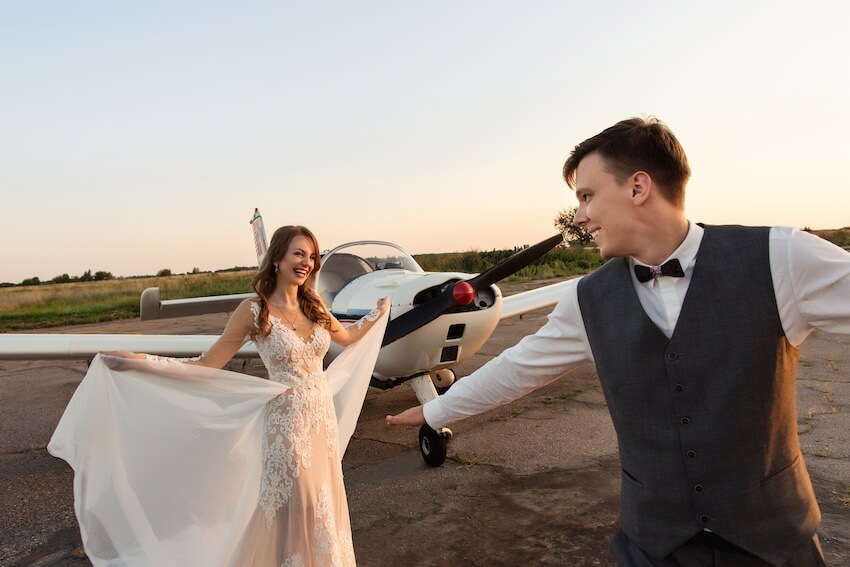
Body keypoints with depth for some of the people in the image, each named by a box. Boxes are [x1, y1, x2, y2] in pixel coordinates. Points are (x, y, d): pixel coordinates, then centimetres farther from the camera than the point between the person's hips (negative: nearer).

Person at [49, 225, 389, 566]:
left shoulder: (314, 305, 3)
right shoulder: (254, 310, -12)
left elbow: (347, 337, 23)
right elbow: (207, 365, -10)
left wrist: (379, 313, 28)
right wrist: (140, 361, -19)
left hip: (324, 415, 5)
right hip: (288, 420, -5)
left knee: (322, 503, 18)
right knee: (294, 510, 6)